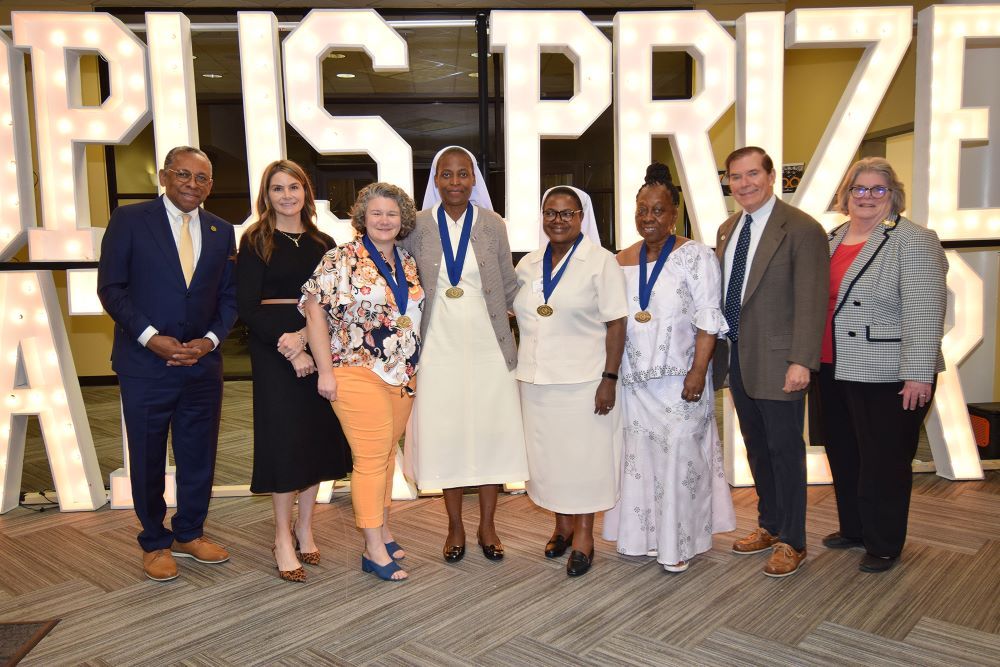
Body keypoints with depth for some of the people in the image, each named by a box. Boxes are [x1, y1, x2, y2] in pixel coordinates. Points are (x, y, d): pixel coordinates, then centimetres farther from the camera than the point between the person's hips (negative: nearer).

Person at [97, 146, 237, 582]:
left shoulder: (221, 232, 9)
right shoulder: (129, 220, -2)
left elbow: (229, 297, 9)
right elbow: (111, 288, -5)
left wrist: (210, 339, -7)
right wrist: (150, 337, -14)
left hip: (202, 363, 3)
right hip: (145, 365, -3)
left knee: (199, 456, 12)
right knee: (148, 460, 9)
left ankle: (189, 534, 31)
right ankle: (155, 543, 27)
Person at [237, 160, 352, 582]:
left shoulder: (323, 243, 10)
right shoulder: (255, 242, 0)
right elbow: (247, 307, -6)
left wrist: (305, 335, -14)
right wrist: (291, 352, -15)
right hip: (274, 350, -3)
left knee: (318, 436, 7)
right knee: (283, 437, -2)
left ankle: (304, 526, 22)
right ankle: (283, 537, 10)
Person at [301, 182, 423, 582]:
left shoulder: (408, 263, 11)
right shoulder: (342, 260, -7)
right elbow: (315, 310, -10)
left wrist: (414, 367, 13)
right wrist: (326, 371, -13)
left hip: (404, 375, 6)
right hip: (359, 374, -6)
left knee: (388, 452, 13)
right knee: (371, 458, -5)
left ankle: (382, 527, 28)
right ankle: (374, 549, 5)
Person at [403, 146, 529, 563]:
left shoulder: (493, 225, 1)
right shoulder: (417, 226, 0)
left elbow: (509, 287, 7)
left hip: (488, 345, 0)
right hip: (440, 345, 0)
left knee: (492, 431, 4)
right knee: (445, 433, 6)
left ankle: (487, 526, 21)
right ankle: (455, 527, 23)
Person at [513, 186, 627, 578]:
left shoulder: (601, 262, -5)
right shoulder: (527, 265, 10)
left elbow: (616, 324, -9)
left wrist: (609, 379, -14)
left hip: (583, 380, -5)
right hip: (536, 380, 5)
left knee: (584, 455, 3)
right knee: (547, 454, 12)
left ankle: (583, 535, 18)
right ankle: (562, 524, 30)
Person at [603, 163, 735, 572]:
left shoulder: (694, 255, -5)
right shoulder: (622, 262, 8)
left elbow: (708, 320, -10)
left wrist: (698, 371, -17)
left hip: (679, 379, -4)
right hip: (634, 379, 5)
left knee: (679, 457, 1)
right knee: (639, 456, 11)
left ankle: (678, 543, 15)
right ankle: (642, 535, 25)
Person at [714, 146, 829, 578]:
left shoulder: (802, 230, -11)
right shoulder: (728, 229, 11)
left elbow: (811, 302, -16)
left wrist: (801, 361, -21)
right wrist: (717, 348, 10)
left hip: (777, 361, -7)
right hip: (737, 358, 7)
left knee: (785, 450, 4)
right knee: (756, 447, 17)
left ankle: (791, 542, 20)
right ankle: (769, 525, 35)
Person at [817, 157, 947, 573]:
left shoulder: (913, 241, -11)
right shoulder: (832, 239, 10)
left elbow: (924, 313, -17)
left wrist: (918, 375, -20)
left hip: (887, 378, -7)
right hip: (835, 370, 7)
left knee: (884, 462, 4)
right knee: (842, 455, 16)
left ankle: (884, 545, 22)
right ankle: (852, 529, 34)